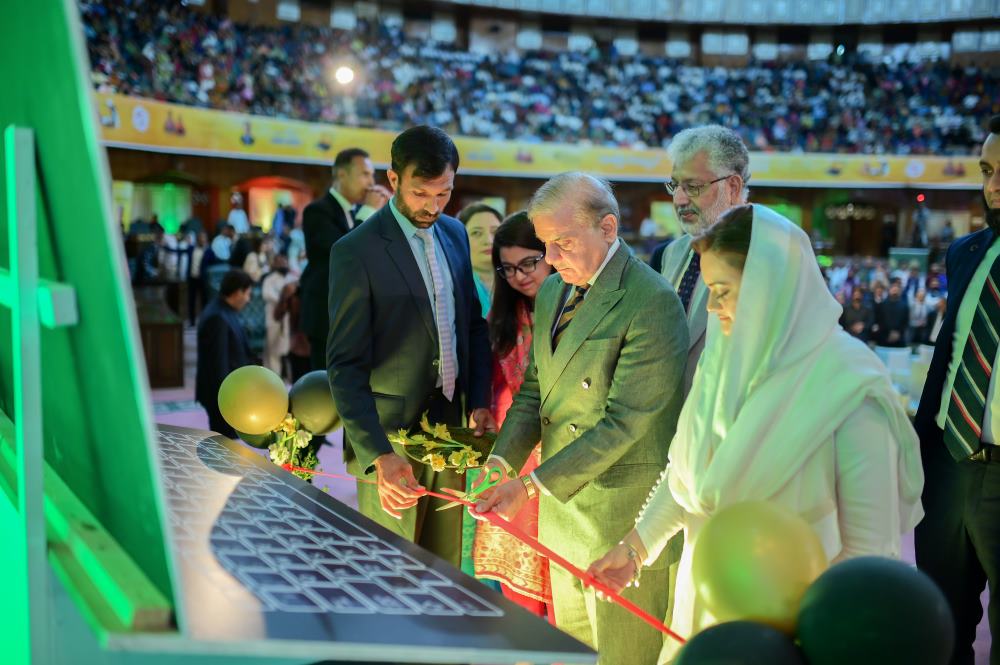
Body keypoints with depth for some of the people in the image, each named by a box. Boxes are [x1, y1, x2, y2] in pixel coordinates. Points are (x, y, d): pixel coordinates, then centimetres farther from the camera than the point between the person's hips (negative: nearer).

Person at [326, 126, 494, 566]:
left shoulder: (454, 234, 7)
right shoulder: (356, 251, -14)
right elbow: (346, 365, -16)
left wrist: (479, 402, 3)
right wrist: (378, 455, -24)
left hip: (450, 430, 6)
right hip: (391, 438, -6)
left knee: (445, 570, 14)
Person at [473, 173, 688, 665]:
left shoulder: (651, 301, -19)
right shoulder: (552, 292, 8)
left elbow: (624, 422, -22)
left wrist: (532, 486, -24)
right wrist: (501, 463, -6)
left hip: (623, 515, -8)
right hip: (561, 506, 8)